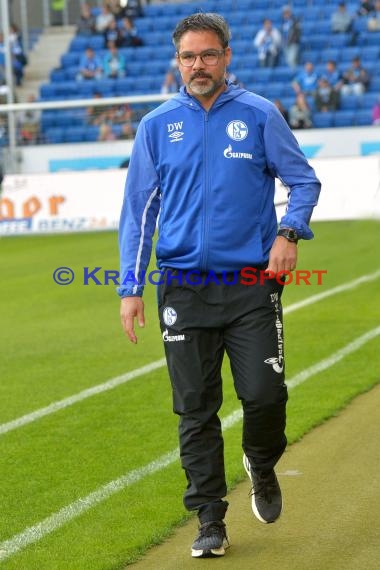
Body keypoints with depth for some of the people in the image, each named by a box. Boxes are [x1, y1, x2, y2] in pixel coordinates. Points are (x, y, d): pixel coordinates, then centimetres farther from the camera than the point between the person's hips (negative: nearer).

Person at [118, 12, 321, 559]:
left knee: (265, 394, -9)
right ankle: (210, 522, 12)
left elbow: (304, 181, 6)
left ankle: (262, 467, 24)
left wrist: (289, 231, -13)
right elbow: (138, 208, 10)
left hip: (252, 284, -1)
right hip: (184, 288, 1)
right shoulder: (157, 125, 7)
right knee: (196, 409, 2)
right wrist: (131, 287, 3)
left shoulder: (259, 115, 3)